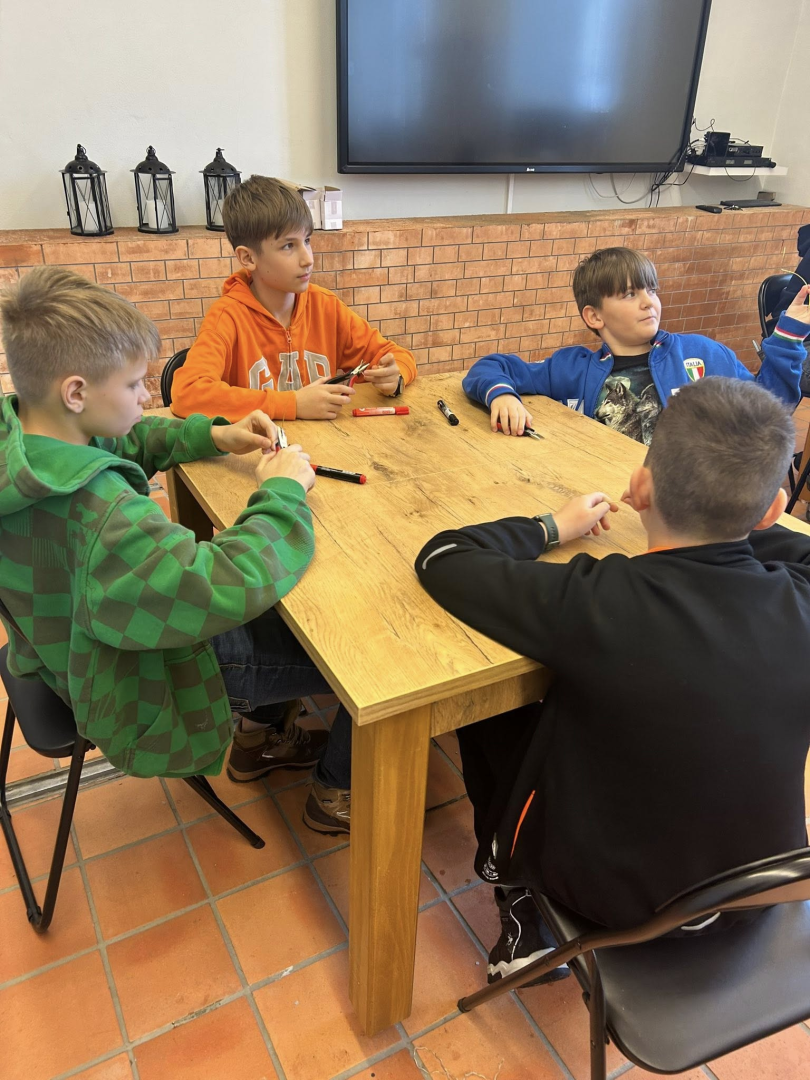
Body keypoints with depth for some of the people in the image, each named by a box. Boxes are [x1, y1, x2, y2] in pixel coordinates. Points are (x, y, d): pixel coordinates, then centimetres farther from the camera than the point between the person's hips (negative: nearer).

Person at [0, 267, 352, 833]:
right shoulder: (94, 511, -40)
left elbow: (130, 440, 8)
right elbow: (232, 588, -43)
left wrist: (212, 436, -8)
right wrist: (281, 493, -27)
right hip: (145, 693, -9)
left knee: (289, 597, 23)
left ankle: (260, 735, 39)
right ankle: (338, 792, 26)